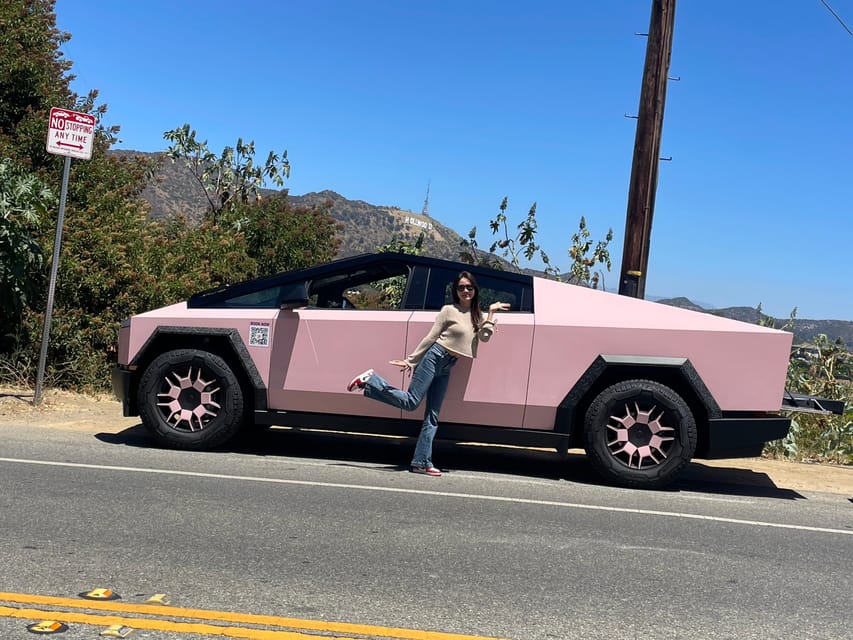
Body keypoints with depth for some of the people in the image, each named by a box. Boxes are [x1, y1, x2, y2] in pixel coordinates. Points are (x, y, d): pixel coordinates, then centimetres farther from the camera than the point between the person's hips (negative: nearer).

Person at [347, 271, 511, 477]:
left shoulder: (476, 316, 14)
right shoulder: (449, 311, -3)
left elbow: (484, 337, -3)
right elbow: (430, 338, -3)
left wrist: (491, 313, -6)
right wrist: (411, 360, -5)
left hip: (447, 367, 6)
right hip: (435, 357, -6)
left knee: (432, 417, 3)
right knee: (410, 402, -17)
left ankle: (421, 462, 3)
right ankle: (370, 381, -5)